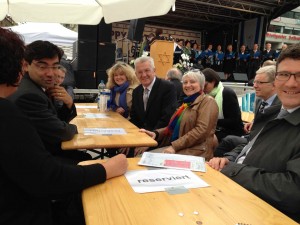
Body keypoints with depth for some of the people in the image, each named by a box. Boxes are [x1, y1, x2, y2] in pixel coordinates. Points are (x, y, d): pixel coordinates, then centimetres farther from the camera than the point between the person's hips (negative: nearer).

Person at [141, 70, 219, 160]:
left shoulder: (208, 101, -4)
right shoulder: (187, 102, 21)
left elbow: (201, 130, -17)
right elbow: (175, 126, 18)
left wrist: (175, 146, -21)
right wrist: (156, 133, 0)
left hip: (196, 151, -7)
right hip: (178, 148, 7)